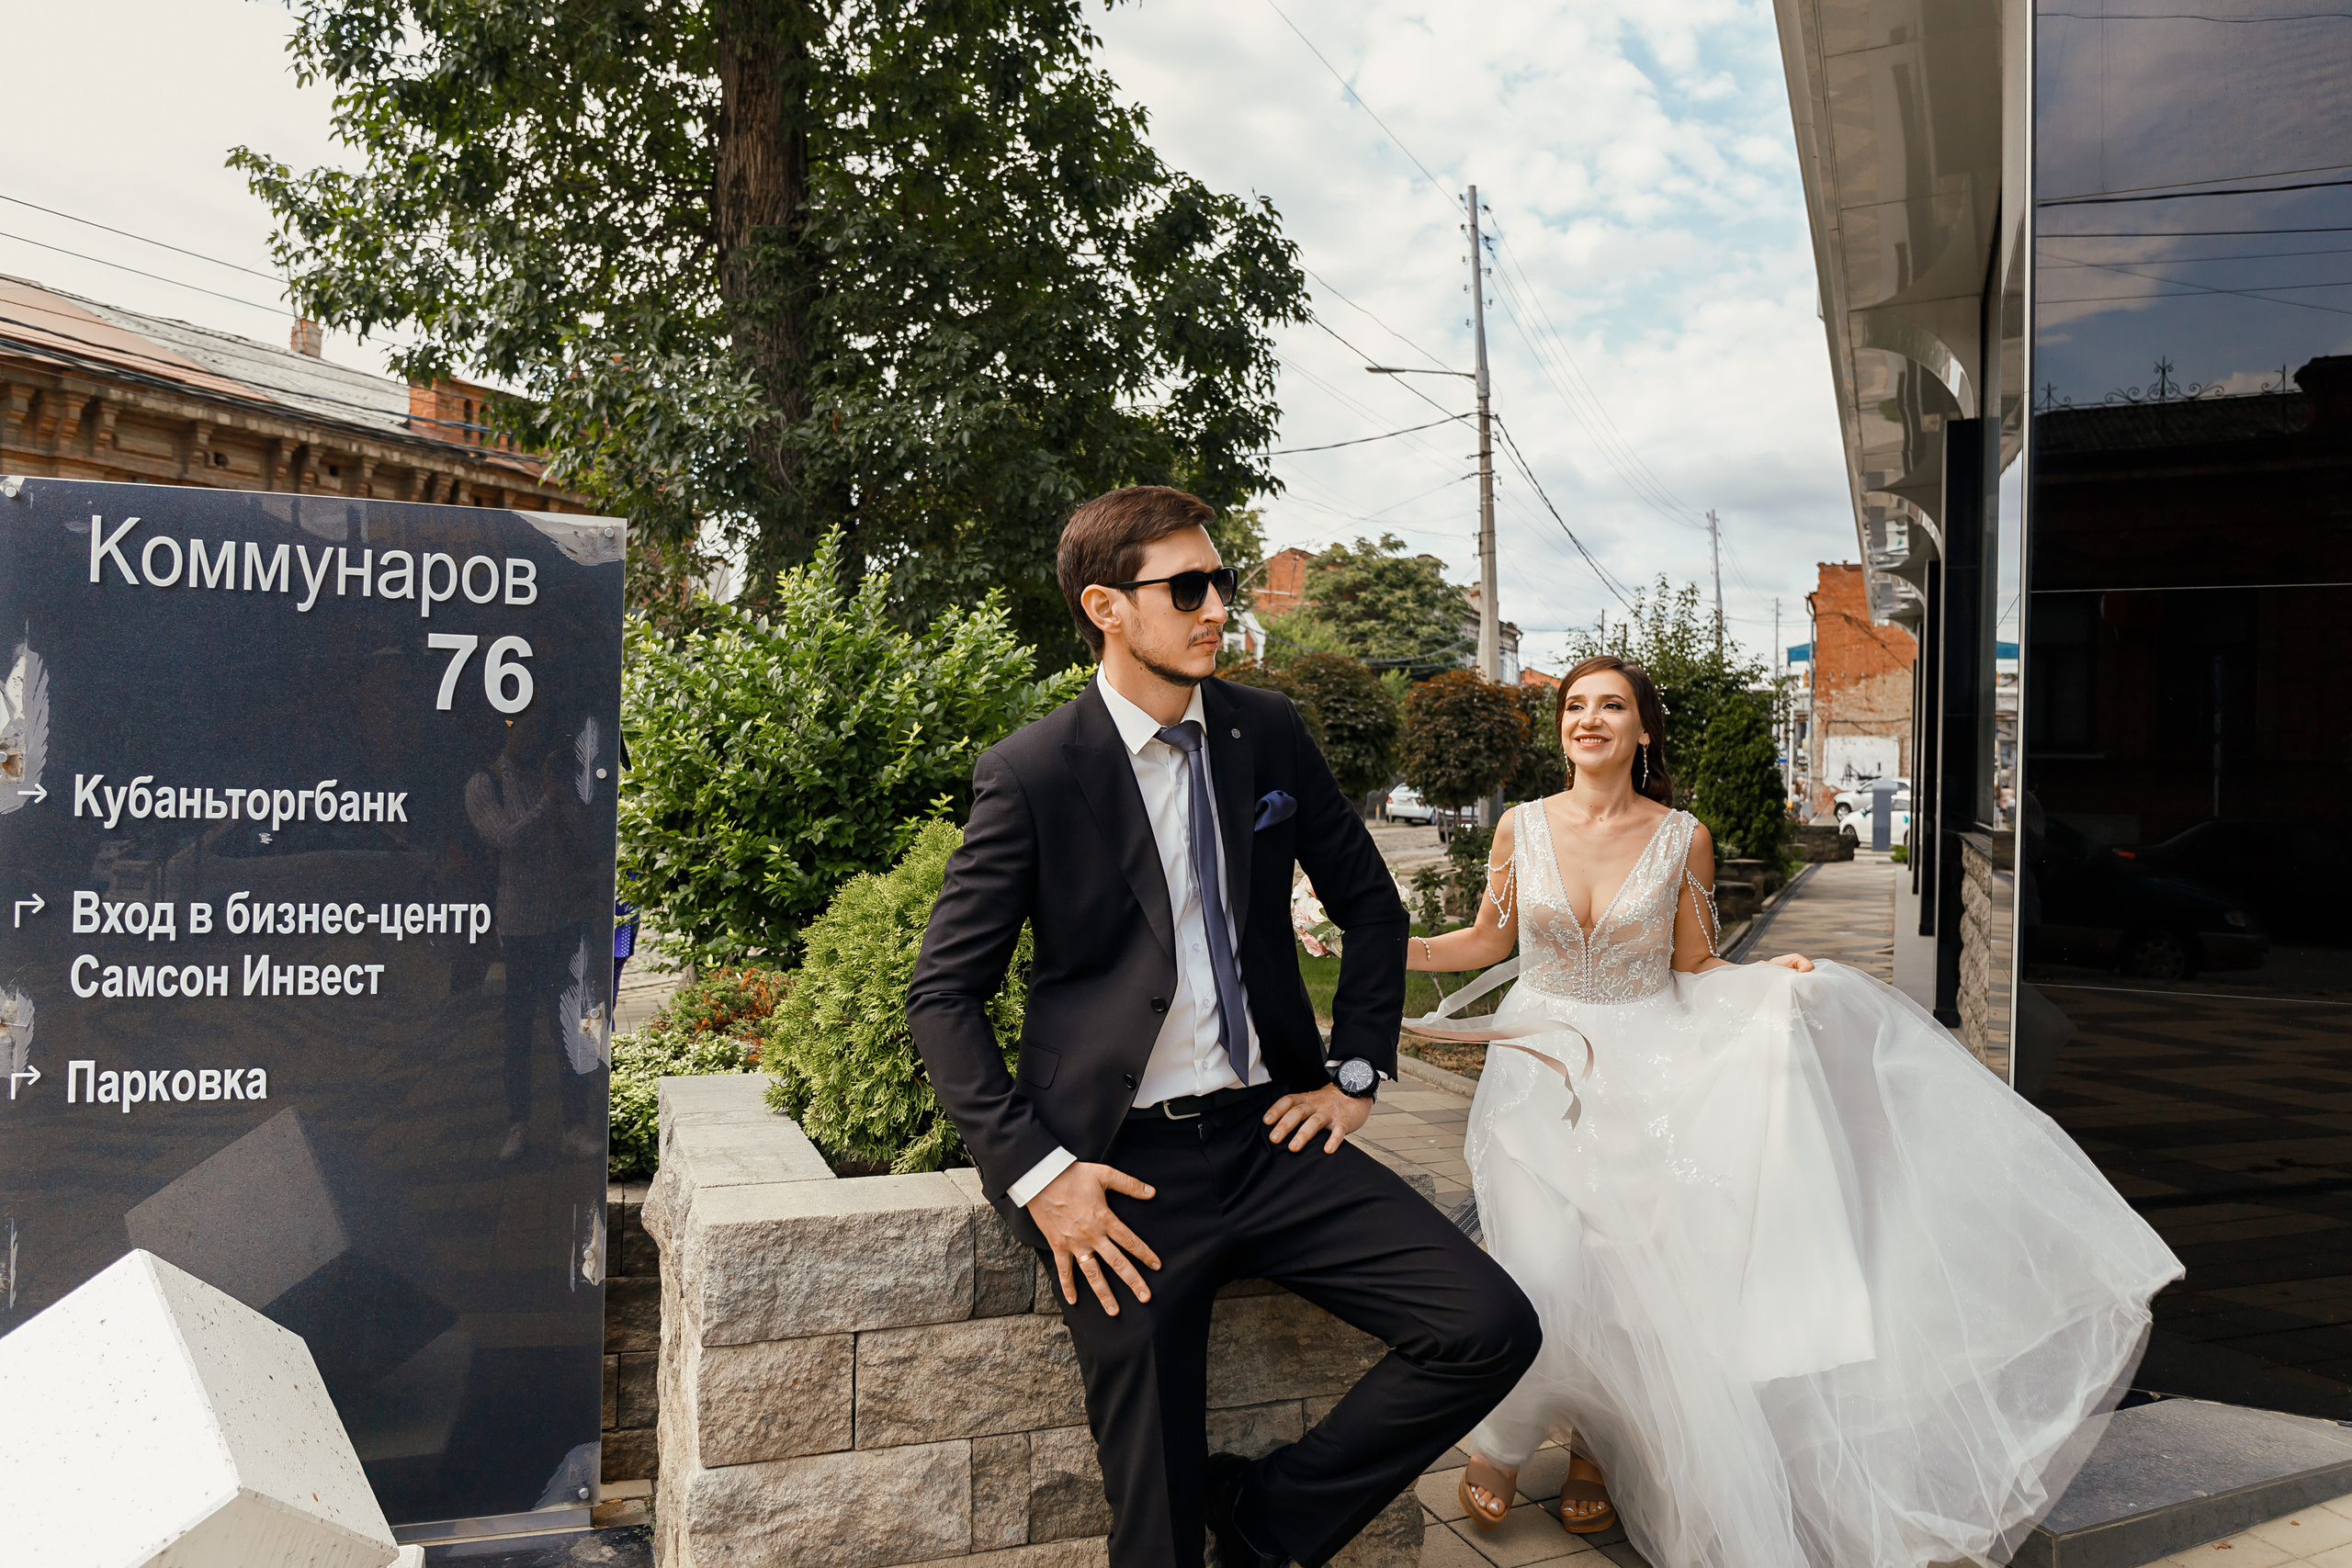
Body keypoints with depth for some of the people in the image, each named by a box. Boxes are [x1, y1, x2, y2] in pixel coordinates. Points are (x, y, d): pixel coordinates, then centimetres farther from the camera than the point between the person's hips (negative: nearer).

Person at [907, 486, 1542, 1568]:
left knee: (1491, 1330, -9)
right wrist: (1035, 1174, -13)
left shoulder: (1269, 733, 4)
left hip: (1272, 1135, 4)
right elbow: (942, 996, -6)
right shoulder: (1031, 773, -9)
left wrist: (1354, 1072, 8)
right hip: (1125, 1168, -4)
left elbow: (1370, 904, 17)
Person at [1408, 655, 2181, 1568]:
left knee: (1636, 1262, -23)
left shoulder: (1683, 840, 2)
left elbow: (1694, 967, 9)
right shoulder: (1522, 828, 2)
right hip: (1542, 1068, 0)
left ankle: (1594, 1443, 6)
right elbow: (1487, 941, 11)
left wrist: (1770, 975, -10)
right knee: (1549, 1271, -22)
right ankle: (1500, 1437, 8)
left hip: (1648, 1071, 0)